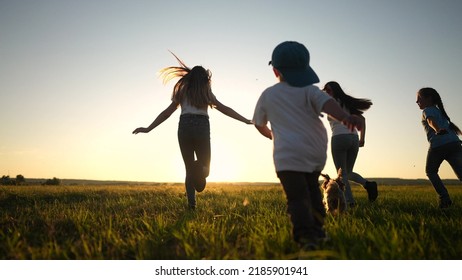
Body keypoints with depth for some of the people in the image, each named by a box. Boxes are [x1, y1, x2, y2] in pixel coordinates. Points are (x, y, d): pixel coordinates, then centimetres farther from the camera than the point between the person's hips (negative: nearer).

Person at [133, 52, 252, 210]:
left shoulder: (182, 92, 18)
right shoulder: (207, 92, 16)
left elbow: (167, 112, 12)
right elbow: (224, 109, 10)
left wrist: (148, 129, 15)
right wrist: (246, 121, 12)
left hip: (184, 127, 1)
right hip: (202, 127, -1)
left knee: (189, 168, 11)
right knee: (205, 165, 10)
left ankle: (191, 203, -1)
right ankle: (200, 168, -27)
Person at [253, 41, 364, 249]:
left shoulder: (267, 95, 10)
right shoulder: (309, 90, 5)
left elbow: (259, 124, 22)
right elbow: (326, 102, -16)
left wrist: (270, 134, 42)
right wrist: (345, 117, -33)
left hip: (288, 155, -2)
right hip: (316, 153, 3)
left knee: (297, 197, -10)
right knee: (312, 188, 24)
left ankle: (306, 236, -28)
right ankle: (317, 228, 26)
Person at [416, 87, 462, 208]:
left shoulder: (427, 110, 9)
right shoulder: (439, 111, 31)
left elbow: (431, 121, -15)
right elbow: (451, 125, 34)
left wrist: (438, 130, -34)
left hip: (438, 145, -6)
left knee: (430, 171, 14)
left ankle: (444, 198, 1)